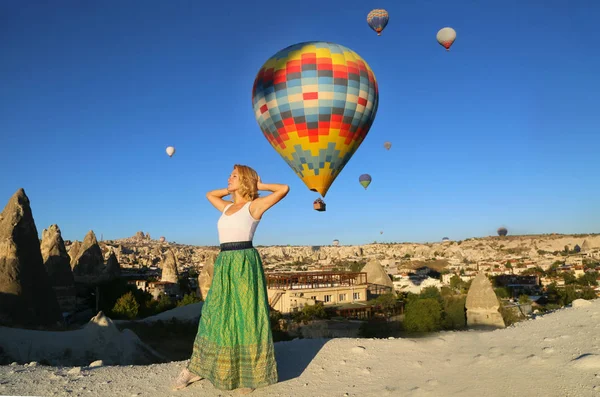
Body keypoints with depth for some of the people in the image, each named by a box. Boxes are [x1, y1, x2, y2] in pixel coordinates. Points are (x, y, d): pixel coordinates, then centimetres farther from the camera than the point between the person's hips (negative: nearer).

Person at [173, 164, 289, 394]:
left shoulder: (254, 206, -2)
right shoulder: (227, 207, 17)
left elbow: (284, 189, -8)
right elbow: (209, 194, 37)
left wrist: (259, 186, 4)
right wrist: (232, 189, 23)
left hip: (245, 263, -6)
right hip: (224, 264, 7)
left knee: (246, 316, 1)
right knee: (215, 315, 12)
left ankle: (248, 373, 13)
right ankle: (197, 367, 22)